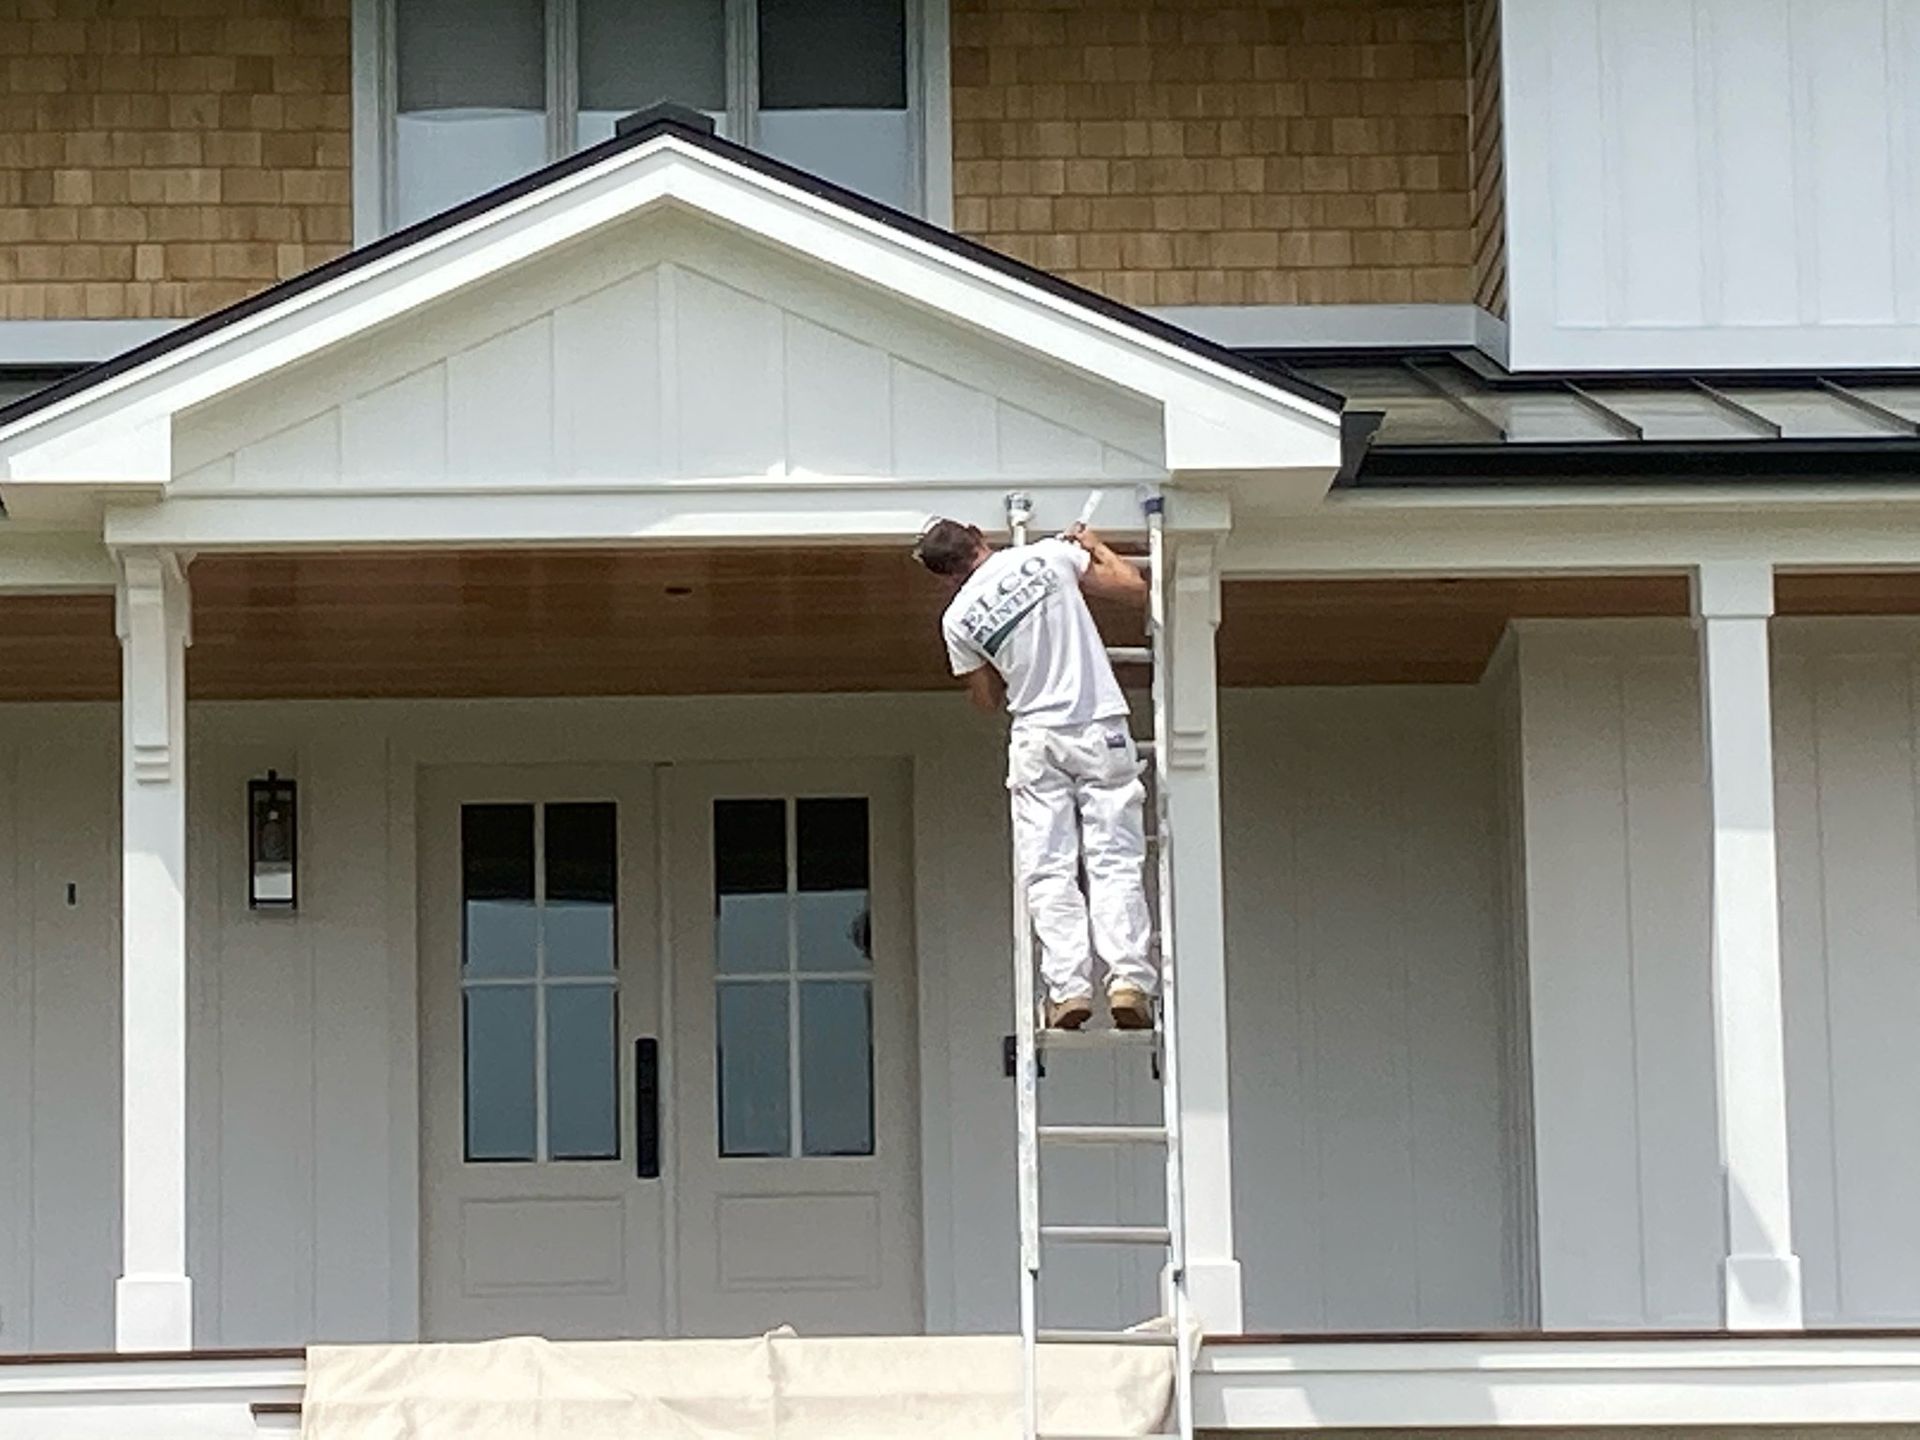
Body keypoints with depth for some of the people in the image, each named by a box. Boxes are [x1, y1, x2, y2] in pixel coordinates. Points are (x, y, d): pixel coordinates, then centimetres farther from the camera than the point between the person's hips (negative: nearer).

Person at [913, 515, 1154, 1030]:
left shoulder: (959, 618, 2)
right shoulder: (1050, 556, 0)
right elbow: (1136, 589, 7)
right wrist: (1095, 547, 24)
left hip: (1037, 739, 0)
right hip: (1100, 729, 0)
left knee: (1049, 872, 2)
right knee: (1115, 863, -1)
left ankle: (1068, 986, -11)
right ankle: (1128, 979, -13)